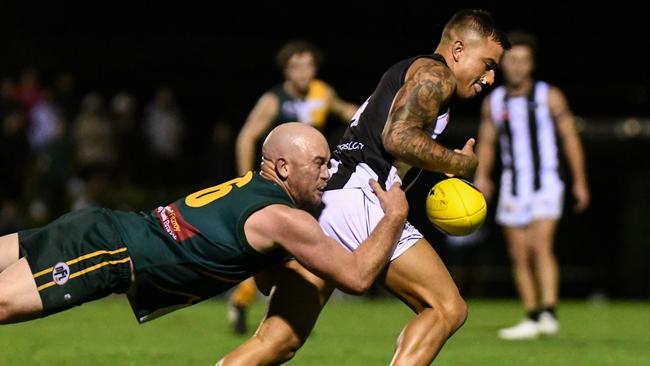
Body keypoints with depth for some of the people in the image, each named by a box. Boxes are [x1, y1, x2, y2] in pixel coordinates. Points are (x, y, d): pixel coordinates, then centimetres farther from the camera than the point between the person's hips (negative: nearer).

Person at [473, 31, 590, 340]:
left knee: (540, 246, -20)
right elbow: (486, 142, 12)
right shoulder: (493, 102, 6)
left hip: (546, 184, -4)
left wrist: (580, 181, 0)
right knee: (519, 256, 3)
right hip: (513, 187, 4)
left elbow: (570, 137, 2)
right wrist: (481, 175, -6)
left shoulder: (549, 97, -2)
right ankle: (532, 319, 11)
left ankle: (548, 314, -25)